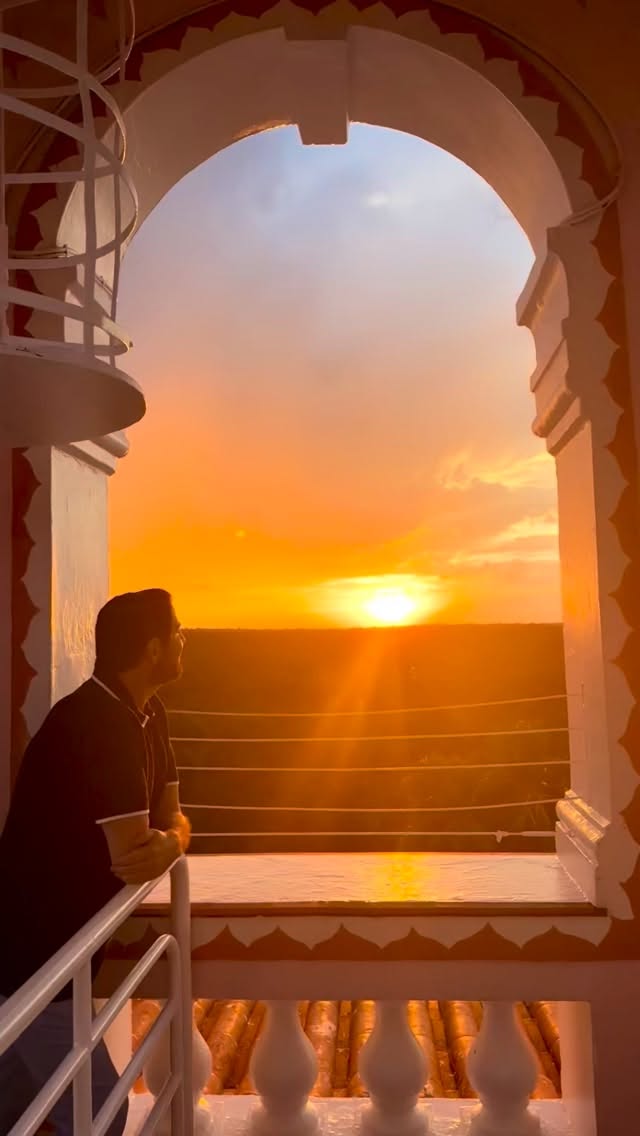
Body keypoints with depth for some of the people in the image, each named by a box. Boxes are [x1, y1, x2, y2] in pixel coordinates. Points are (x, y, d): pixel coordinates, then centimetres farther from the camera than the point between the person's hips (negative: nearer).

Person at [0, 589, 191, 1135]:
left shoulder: (149, 715, 3)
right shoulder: (103, 722, -28)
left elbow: (172, 817, 5)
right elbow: (128, 857, -29)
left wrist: (171, 842, -18)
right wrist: (153, 849, -6)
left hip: (48, 941, 9)